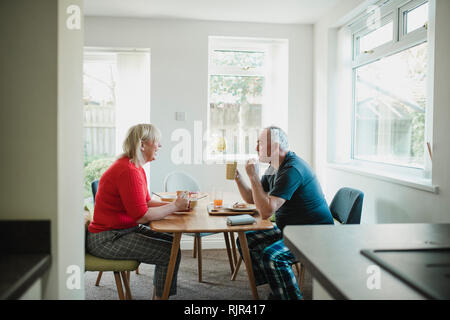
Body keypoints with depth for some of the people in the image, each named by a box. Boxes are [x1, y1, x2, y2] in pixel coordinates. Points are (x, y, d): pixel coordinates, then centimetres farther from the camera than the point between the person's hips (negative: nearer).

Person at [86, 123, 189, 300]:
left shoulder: (136, 168, 11)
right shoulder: (128, 171, -23)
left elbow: (146, 202, 13)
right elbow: (142, 215, -25)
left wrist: (174, 204, -1)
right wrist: (174, 206, -14)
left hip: (123, 230, 11)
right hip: (107, 239, -11)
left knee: (171, 241, 10)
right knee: (170, 252, -15)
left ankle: (158, 294, 20)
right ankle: (160, 296, 3)